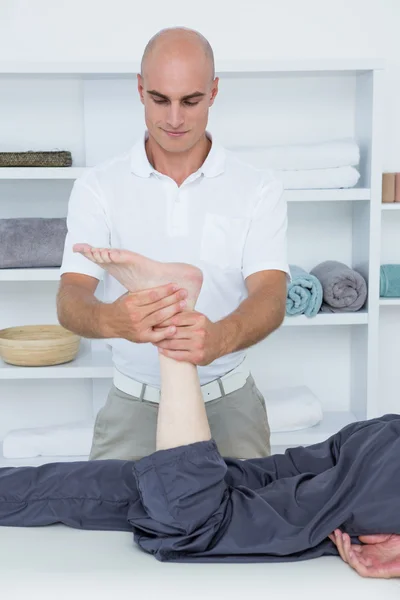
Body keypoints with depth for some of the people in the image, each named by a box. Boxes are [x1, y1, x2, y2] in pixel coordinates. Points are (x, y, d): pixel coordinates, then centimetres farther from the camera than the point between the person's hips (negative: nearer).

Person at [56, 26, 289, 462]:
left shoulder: (257, 189, -5)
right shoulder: (98, 187, -4)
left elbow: (270, 296, -18)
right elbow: (71, 299, -14)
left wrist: (221, 337, -42)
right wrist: (113, 320, -40)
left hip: (228, 401, 0)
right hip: (133, 403, 0)